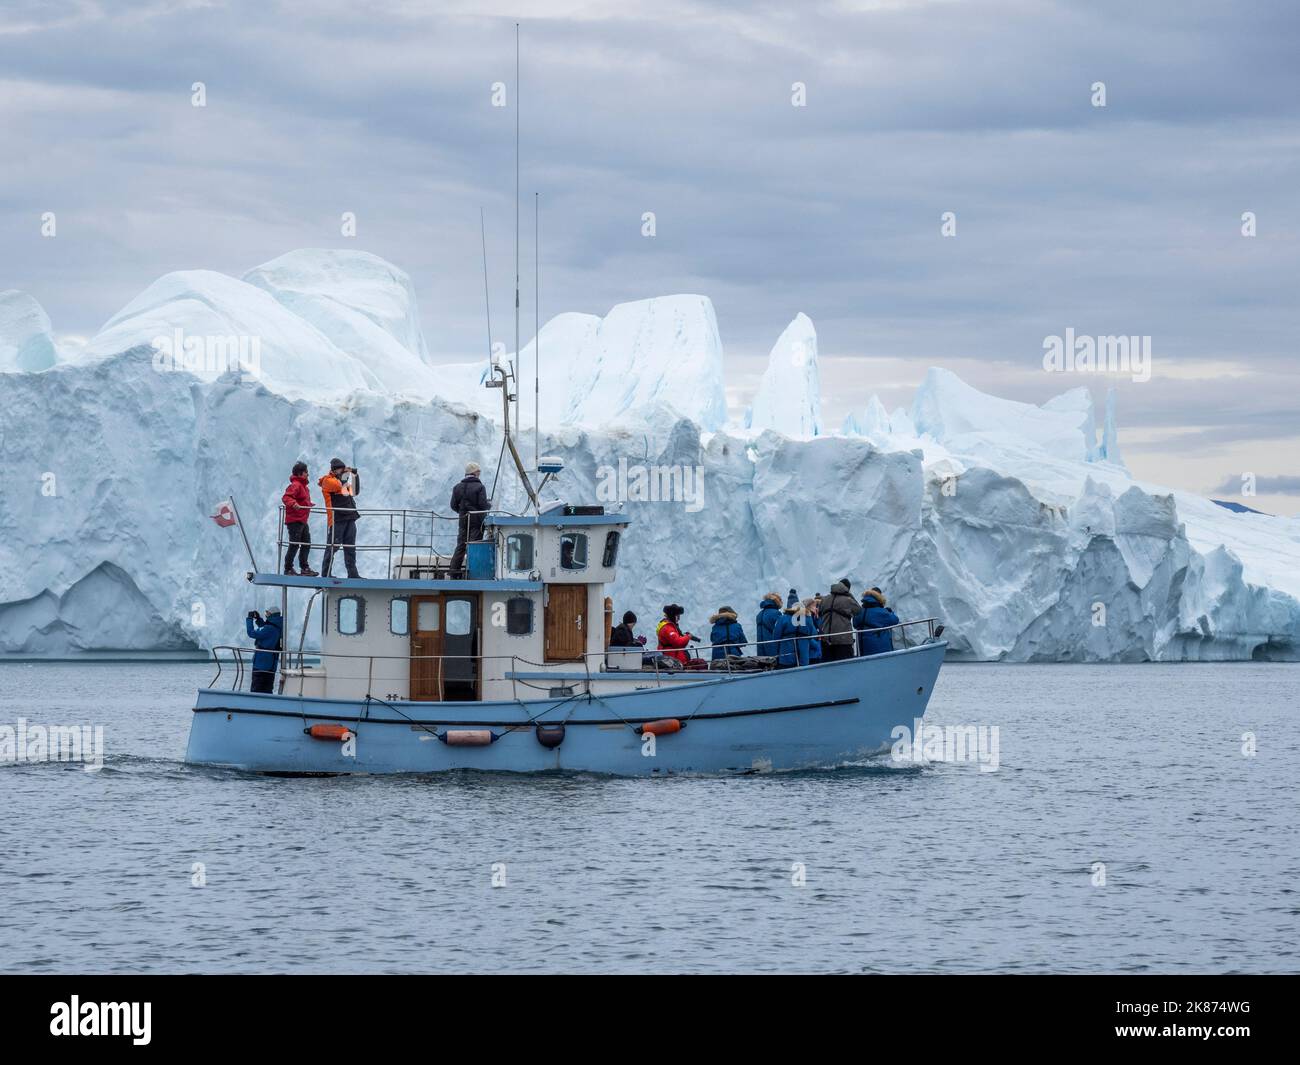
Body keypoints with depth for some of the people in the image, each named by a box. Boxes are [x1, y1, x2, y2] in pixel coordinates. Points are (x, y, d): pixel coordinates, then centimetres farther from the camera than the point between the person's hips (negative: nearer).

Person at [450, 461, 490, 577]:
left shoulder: (458, 487, 6)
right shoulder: (479, 487, -9)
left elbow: (453, 505, 5)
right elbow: (483, 505, -15)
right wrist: (490, 505, 8)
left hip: (463, 520, 4)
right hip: (477, 520, -4)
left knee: (460, 545, 9)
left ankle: (455, 569, 6)